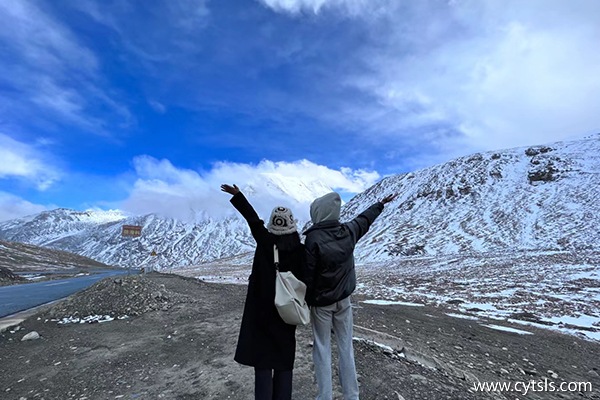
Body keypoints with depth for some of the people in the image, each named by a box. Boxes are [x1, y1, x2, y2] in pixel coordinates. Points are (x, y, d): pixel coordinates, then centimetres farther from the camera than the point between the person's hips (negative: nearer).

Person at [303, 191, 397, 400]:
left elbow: (308, 275, -18)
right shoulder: (348, 231, -8)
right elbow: (365, 218, 12)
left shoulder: (313, 238, -23)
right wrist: (381, 204, 30)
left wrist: (305, 302, -4)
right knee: (346, 346, 16)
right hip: (344, 299, 5)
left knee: (322, 348, 10)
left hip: (321, 302, -4)